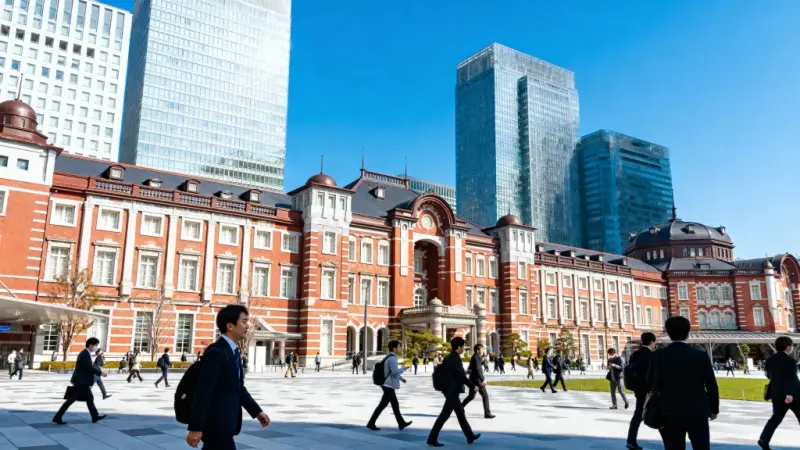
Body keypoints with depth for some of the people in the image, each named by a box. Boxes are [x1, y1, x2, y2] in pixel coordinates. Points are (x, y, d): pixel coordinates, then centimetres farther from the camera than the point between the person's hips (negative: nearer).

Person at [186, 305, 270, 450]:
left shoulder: (234, 352, 12)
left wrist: (257, 411, 16)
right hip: (215, 424, -9)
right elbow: (202, 392, -22)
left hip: (223, 423, 9)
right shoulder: (216, 352, -19)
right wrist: (195, 428, -23)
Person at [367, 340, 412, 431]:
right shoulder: (392, 358, -18)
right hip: (389, 386, -10)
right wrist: (403, 368, -8)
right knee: (382, 405, -4)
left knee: (395, 405, 14)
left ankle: (401, 423, 21)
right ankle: (371, 423, 1)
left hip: (388, 385, 10)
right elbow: (395, 372, -25)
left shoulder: (389, 357, 14)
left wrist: (401, 378, 22)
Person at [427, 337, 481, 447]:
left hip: (450, 390, 10)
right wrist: (473, 386, -11)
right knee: (444, 415, -5)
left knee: (460, 413, 17)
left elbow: (439, 368, 14)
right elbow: (461, 376, -21)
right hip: (453, 391, -10)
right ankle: (432, 439, -1)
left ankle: (470, 436, 27)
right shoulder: (456, 358, -19)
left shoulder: (449, 357, 10)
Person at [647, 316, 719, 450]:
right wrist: (714, 408, 12)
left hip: (670, 414, 0)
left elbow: (651, 385, -1)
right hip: (697, 412, 0)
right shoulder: (701, 356, -6)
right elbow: (711, 385, -1)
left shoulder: (658, 356, -5)